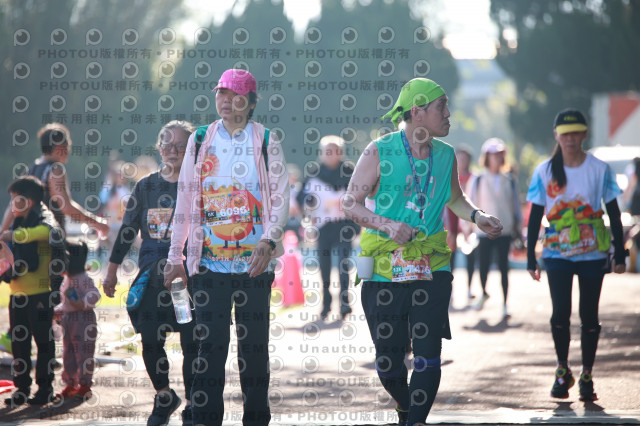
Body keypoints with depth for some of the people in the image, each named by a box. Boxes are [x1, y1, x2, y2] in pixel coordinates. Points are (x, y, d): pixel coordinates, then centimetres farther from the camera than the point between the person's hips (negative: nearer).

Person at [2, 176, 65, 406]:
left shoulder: (42, 219, -9)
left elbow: (49, 231, -35)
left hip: (39, 293, -8)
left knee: (43, 340, 0)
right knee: (19, 342, 10)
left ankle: (45, 388, 6)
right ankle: (22, 388, 17)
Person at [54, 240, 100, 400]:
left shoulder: (84, 279, -13)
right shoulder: (67, 279, 16)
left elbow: (94, 295, -22)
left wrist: (82, 303, -29)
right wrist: (57, 311, 14)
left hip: (83, 318, -10)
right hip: (68, 319, 10)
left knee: (83, 352, -5)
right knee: (68, 353, 12)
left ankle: (85, 385, 1)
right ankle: (70, 384, 19)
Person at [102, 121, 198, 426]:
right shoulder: (146, 186, 10)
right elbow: (127, 230, 15)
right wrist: (112, 270, 15)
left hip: (189, 277, -3)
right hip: (152, 276, 3)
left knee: (191, 342, -2)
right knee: (150, 340, 2)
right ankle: (164, 397, 23)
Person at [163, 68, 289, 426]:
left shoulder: (267, 142, 3)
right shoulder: (200, 140, 9)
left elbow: (280, 198, -2)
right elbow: (185, 200, 12)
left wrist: (269, 241, -19)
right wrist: (175, 256, 10)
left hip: (254, 262, -1)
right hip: (210, 262, 1)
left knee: (254, 345, 3)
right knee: (210, 344, -2)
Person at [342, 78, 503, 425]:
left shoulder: (445, 155, 6)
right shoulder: (379, 152, -6)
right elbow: (350, 204, -4)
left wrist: (477, 217, 5)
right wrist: (388, 225, -19)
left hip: (431, 269, 2)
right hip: (385, 270, -2)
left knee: (428, 358, -12)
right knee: (388, 364, 5)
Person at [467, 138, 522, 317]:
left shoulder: (509, 180, 6)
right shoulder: (477, 181, 1)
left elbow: (516, 205, 14)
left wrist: (518, 228, 14)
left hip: (505, 231, 1)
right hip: (484, 230, -1)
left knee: (503, 267, -1)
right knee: (483, 265, 3)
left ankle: (504, 304, 5)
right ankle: (483, 293, 32)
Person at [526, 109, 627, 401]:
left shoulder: (599, 169, -2)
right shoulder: (545, 171, -1)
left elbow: (614, 214, 3)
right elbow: (534, 217, 3)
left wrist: (619, 255, 1)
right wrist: (531, 259, 1)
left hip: (593, 254, 0)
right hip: (558, 254, 0)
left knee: (589, 316, 4)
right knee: (560, 313, -8)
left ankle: (586, 376, 14)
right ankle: (562, 371, 10)